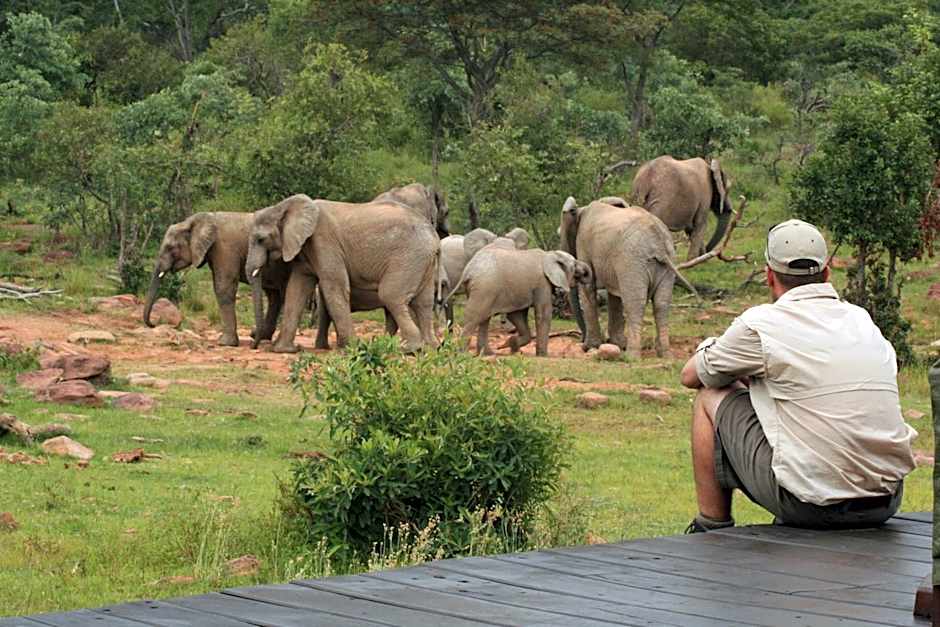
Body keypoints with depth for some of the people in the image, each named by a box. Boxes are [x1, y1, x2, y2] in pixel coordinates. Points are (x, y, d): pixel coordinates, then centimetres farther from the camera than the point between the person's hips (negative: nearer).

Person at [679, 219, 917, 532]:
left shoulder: (761, 324, -4)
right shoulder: (862, 320, 12)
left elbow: (691, 376, 12)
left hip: (812, 503, -6)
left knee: (710, 398, 14)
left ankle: (711, 530, 22)